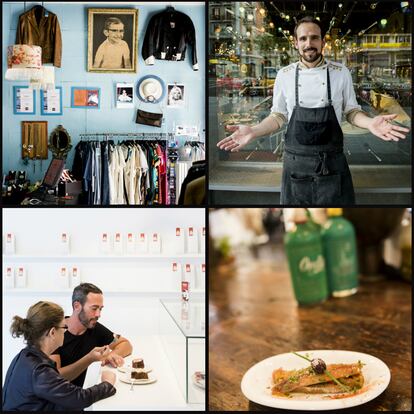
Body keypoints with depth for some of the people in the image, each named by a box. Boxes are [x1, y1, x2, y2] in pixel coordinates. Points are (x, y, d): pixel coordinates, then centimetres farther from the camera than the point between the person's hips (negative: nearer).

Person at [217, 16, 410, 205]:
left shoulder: (341, 73, -1)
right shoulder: (284, 75, 0)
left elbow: (351, 111, 7)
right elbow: (278, 117, 10)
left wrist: (370, 123, -14)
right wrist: (253, 131, -6)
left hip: (333, 164, 0)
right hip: (296, 164, 1)